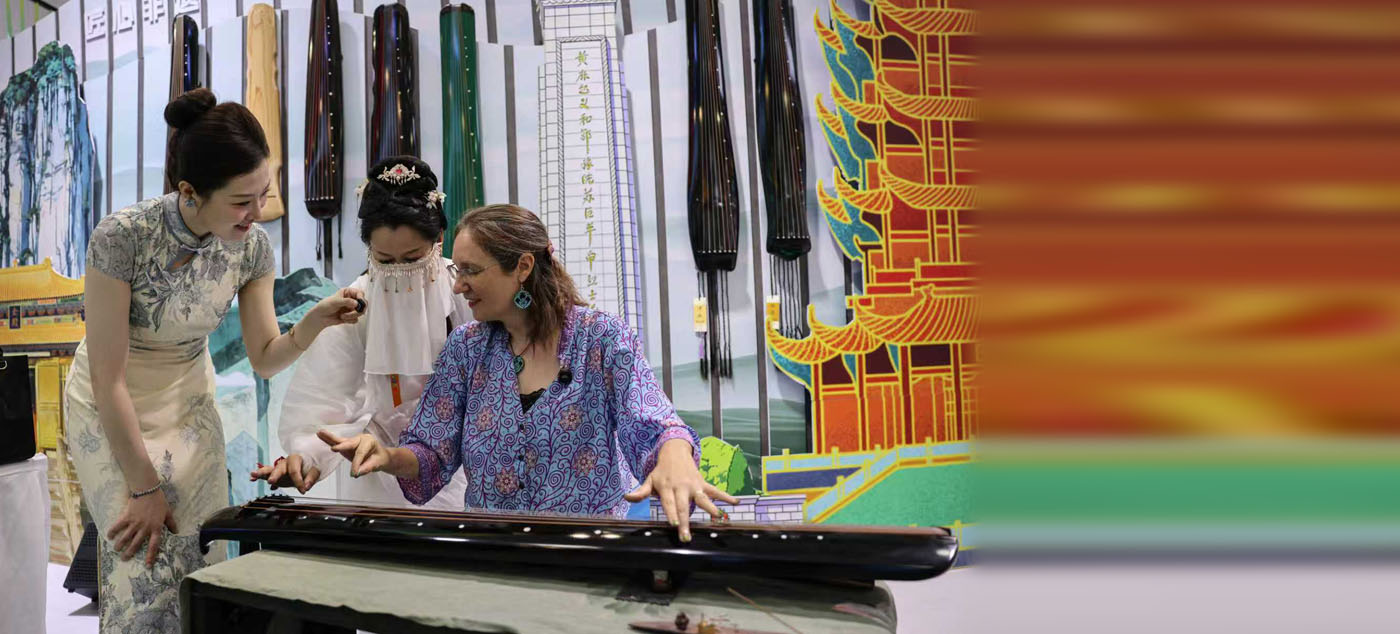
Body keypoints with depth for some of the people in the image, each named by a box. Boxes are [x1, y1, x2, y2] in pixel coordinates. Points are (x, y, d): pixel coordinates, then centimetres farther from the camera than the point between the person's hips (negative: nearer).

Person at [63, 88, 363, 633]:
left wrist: (314, 322, -28)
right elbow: (109, 378, -22)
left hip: (189, 402, 4)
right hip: (111, 409, -3)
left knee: (202, 560, 0)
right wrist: (144, 486, -17)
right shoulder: (123, 237, -28)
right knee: (148, 571, -7)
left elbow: (264, 359, -7)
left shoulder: (252, 246, -16)